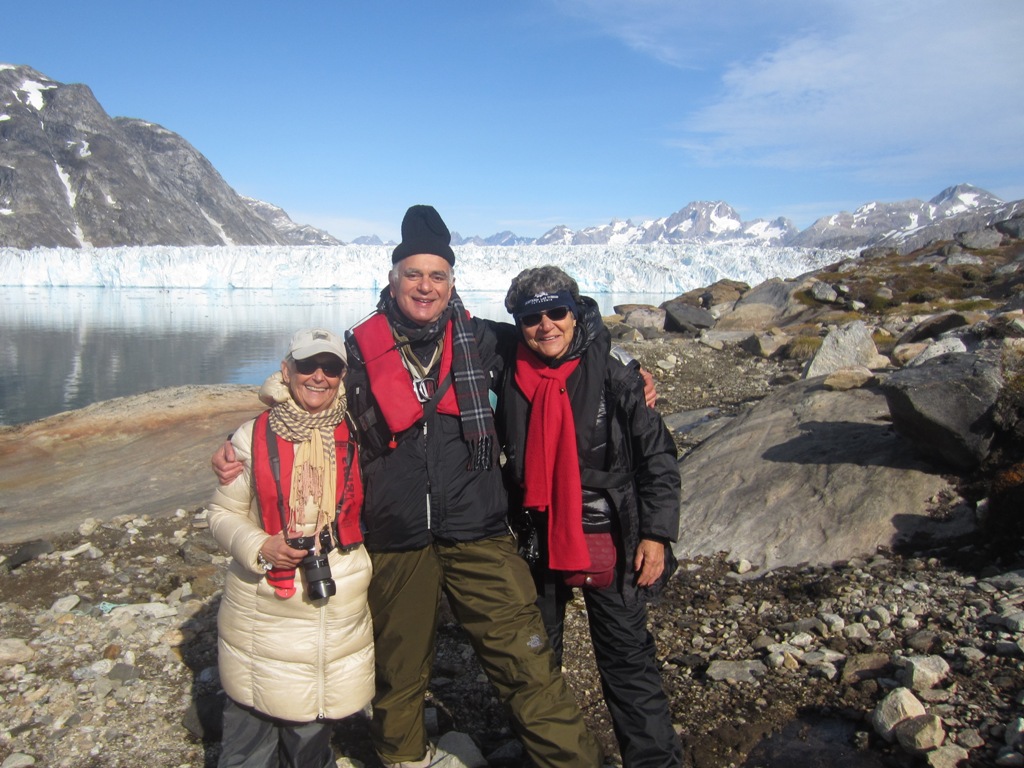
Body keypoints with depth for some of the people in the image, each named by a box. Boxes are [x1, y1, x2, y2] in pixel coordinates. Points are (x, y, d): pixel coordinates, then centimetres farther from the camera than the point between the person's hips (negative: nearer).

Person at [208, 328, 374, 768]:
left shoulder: (354, 438, 3)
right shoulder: (253, 437, -3)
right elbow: (222, 513, 0)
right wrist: (259, 547, -17)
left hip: (339, 612, 2)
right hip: (263, 614, -2)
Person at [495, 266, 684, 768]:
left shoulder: (614, 375, -9)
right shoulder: (510, 382, -1)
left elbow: (657, 457, -7)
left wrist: (656, 534, -11)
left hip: (606, 540, -3)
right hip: (538, 538, 4)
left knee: (626, 659, 3)